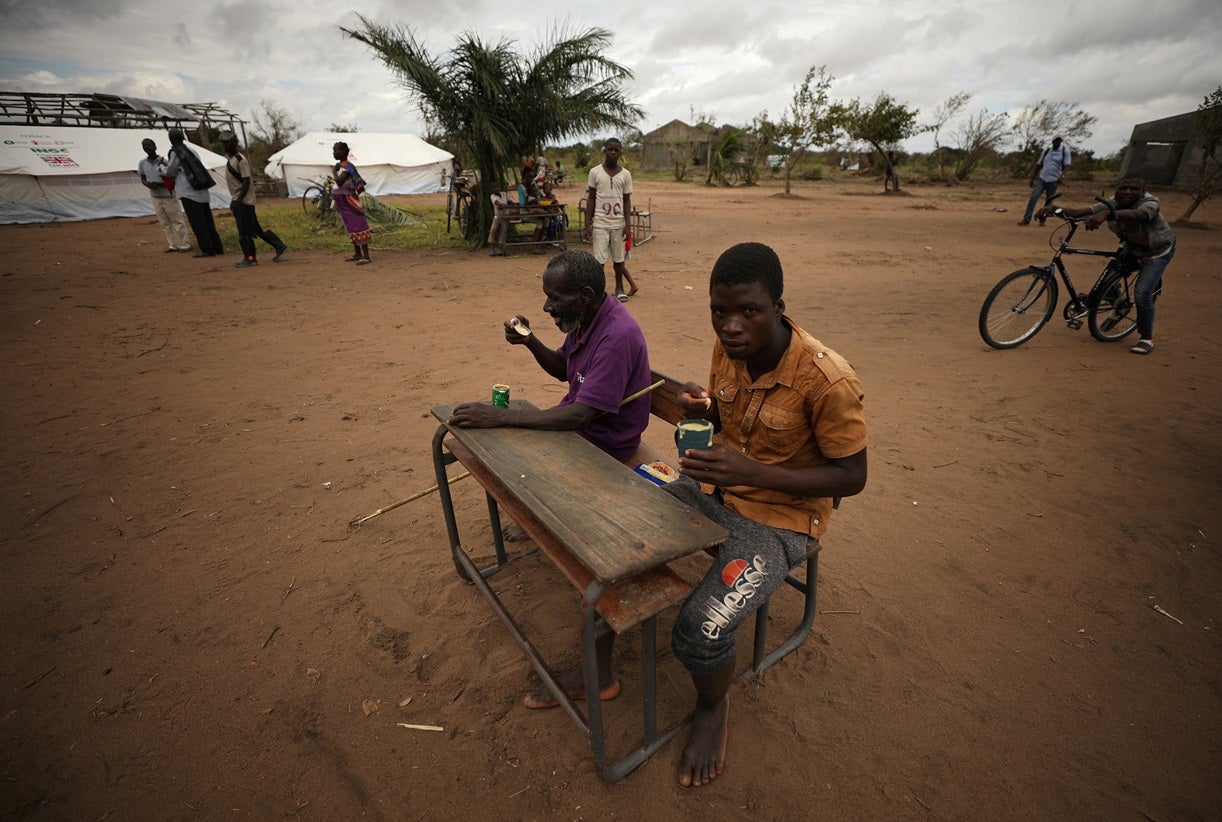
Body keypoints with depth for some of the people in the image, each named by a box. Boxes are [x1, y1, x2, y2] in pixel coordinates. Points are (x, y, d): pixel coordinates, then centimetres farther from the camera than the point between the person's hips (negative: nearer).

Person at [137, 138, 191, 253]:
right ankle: (173, 245, 11)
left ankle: (184, 245, 2)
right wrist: (147, 184, -10)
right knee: (164, 223, 6)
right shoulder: (142, 163, 5)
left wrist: (159, 184, -20)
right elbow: (142, 178, 12)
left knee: (177, 221, -3)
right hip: (155, 197, 5)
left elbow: (173, 179, -9)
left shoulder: (164, 161, -10)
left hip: (169, 196, -5)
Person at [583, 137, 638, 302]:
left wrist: (628, 224, -5)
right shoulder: (595, 172, 0)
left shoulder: (625, 174, 3)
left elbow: (626, 200, 5)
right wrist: (587, 224, -4)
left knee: (618, 257, 9)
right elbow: (591, 199, 2)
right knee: (599, 259, -3)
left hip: (618, 223, 1)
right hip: (600, 223, -1)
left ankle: (619, 288, 23)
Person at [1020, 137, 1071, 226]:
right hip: (1041, 178, 2)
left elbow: (1066, 166, -8)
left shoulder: (1065, 150, -1)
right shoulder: (1046, 151, 9)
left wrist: (1062, 176, -25)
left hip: (1053, 181, -2)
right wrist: (1032, 178, 9)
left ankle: (1042, 220, 9)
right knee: (1033, 198, -15)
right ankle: (1026, 219, -18)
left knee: (1048, 202, 1)